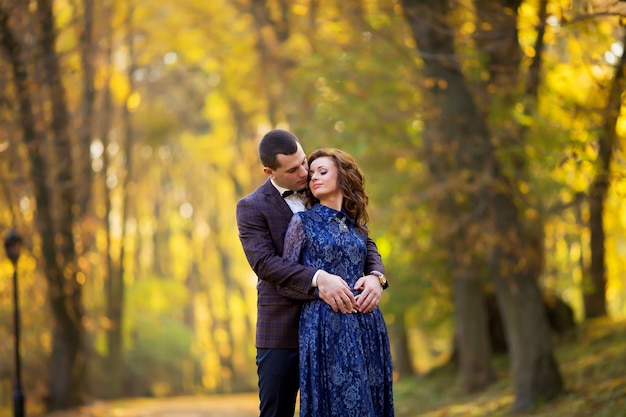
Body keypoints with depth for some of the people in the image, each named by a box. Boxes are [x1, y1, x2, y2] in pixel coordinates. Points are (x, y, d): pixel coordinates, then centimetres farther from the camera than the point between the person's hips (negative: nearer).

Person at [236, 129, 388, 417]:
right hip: (282, 331, -3)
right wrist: (318, 279, -31)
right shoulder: (251, 207, -3)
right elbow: (264, 262, -17)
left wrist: (375, 275, -16)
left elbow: (363, 242, 8)